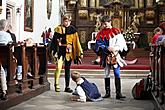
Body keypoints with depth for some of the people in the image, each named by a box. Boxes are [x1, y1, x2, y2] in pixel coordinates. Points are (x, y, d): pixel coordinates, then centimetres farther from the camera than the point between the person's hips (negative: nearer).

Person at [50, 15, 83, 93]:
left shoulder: (72, 30, 4)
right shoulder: (58, 29, 0)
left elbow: (76, 42, 4)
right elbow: (54, 40, 3)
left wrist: (80, 52, 0)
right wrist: (53, 51, -4)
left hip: (69, 51, 2)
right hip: (60, 50, -2)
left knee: (67, 69, 9)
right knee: (58, 67, -14)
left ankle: (67, 87, 16)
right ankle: (56, 84, 0)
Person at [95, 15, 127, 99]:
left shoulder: (116, 31, 2)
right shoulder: (101, 33, 6)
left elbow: (121, 42, -5)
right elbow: (99, 45, -1)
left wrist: (116, 49, -20)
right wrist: (108, 48, -15)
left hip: (115, 55, -2)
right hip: (106, 56, 2)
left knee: (117, 74, -4)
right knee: (107, 74, 9)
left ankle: (118, 93, -3)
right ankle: (107, 92, 19)